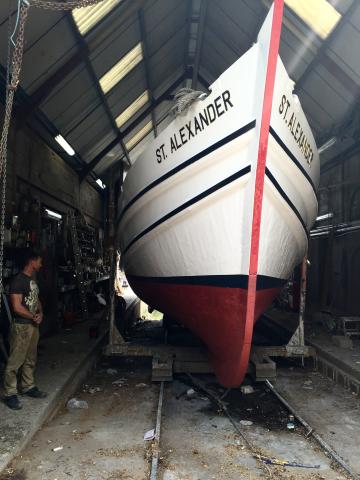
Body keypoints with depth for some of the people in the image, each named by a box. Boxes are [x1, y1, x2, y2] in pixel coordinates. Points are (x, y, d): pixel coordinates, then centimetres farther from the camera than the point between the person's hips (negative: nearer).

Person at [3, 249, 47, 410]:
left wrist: (40, 314, 0)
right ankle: (10, 394, 8)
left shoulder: (33, 280, 12)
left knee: (30, 360, 17)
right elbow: (17, 307, -20)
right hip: (21, 326, -9)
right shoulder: (18, 280, -16)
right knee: (15, 361, -1)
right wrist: (34, 317, -8)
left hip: (33, 325, 9)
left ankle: (28, 386, 30)